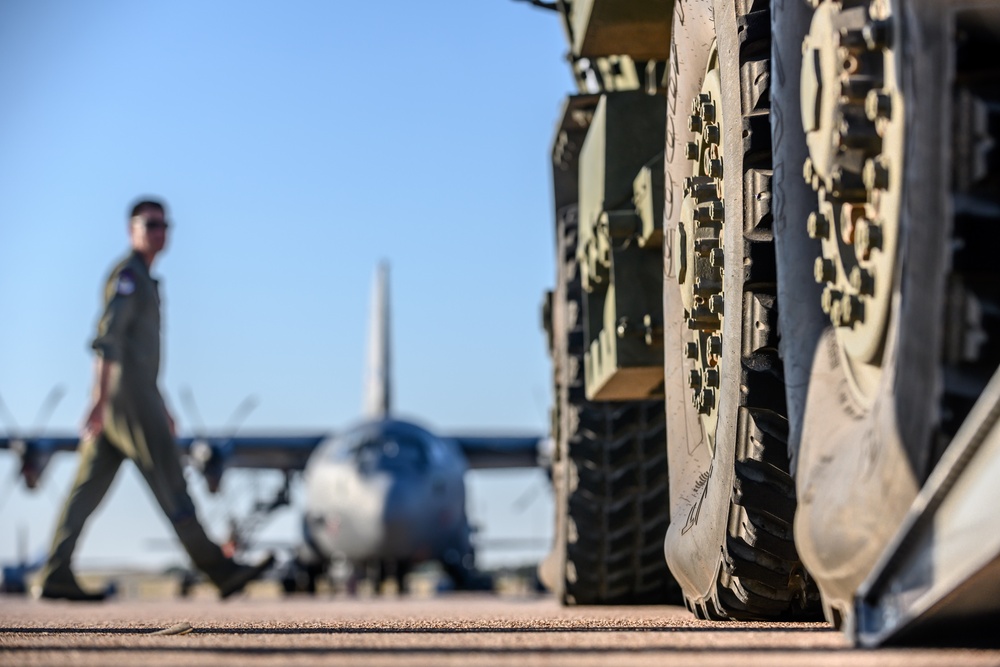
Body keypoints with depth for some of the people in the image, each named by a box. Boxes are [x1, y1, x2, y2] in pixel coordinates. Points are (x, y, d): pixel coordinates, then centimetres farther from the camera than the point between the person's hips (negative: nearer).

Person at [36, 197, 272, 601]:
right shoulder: (128, 274, -9)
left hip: (124, 402, 10)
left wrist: (160, 406, 30)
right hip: (127, 398, -10)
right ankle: (221, 570, -5)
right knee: (171, 483, -7)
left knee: (90, 489, 4)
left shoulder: (142, 281, 24)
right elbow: (107, 338, -20)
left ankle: (56, 576, 0)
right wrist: (100, 399, -28)